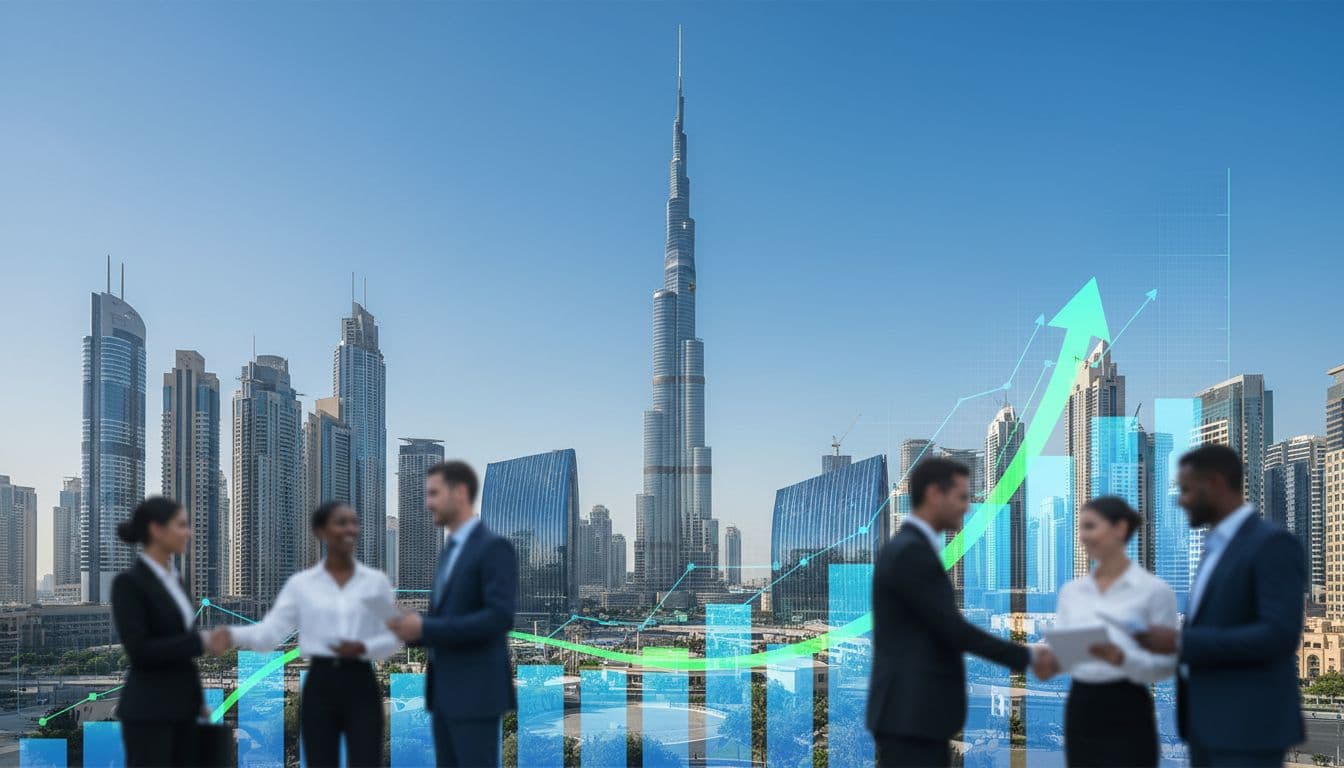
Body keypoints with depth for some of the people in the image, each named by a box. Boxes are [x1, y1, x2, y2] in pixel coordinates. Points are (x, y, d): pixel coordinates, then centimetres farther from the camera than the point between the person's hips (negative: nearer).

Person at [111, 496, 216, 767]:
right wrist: (200, 641, -18)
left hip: (181, 707, 8)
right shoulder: (129, 582, -12)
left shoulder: (174, 578, 12)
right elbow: (139, 649, -19)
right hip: (147, 710, -8)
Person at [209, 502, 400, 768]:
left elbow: (393, 638, 7)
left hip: (361, 686, 0)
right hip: (319, 686, 0)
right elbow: (270, 631, -3)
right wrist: (233, 634, -22)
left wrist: (363, 648, -13)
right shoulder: (301, 583, 3)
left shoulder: (377, 581, 5)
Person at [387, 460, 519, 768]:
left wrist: (426, 628, -21)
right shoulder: (450, 550, 17)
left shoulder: (494, 547, -12)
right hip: (444, 691, 9)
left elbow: (500, 617, -22)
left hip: (476, 692, -9)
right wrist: (414, 628, 0)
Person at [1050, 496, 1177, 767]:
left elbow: (1166, 664, -6)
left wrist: (1121, 658, -24)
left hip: (1127, 714, -5)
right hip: (1080, 710, 5)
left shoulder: (1154, 589, -5)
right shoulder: (1071, 590, 10)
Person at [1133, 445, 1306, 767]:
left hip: (1248, 727, -9)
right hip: (1208, 723, 9)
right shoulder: (1217, 547, 17)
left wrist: (1182, 642, -21)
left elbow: (1281, 635, -22)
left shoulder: (1274, 543, -12)